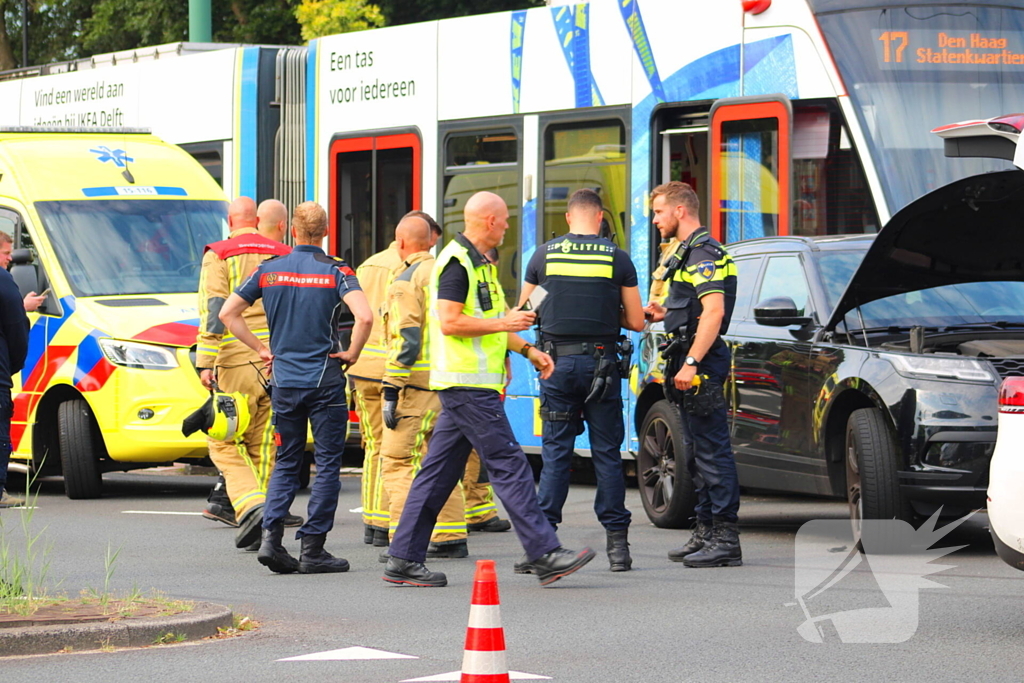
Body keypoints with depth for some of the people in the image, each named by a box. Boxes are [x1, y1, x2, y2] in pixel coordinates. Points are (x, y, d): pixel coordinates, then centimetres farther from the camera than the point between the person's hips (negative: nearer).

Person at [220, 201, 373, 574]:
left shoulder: (268, 270, 3)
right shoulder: (335, 271, -7)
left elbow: (228, 313, 4)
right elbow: (364, 317, -22)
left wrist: (261, 349, 10)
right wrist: (351, 353, -6)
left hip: (283, 379, 3)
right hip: (324, 379, -3)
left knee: (286, 461, 14)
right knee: (327, 463, 4)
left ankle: (271, 536, -3)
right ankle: (312, 550, 0)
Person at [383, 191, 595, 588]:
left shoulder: (478, 262, 20)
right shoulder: (457, 262, -13)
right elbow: (450, 322, -21)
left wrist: (527, 350, 18)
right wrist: (504, 323, -17)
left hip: (467, 386, 11)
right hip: (468, 384, -11)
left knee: (439, 472, 9)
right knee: (509, 465, -10)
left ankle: (404, 560, 10)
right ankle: (545, 555, -10)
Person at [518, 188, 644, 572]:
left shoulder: (544, 255, 2)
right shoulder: (617, 259, -1)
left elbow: (524, 311, 11)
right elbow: (636, 322, 1)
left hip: (557, 363, 1)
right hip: (601, 362, -1)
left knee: (555, 453, 5)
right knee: (607, 453, 5)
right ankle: (616, 542, 4)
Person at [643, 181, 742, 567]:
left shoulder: (703, 252, -12)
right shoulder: (687, 252, 21)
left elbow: (714, 310, -23)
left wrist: (691, 362, -27)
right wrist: (665, 314, 18)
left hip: (701, 365, -11)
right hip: (689, 365, 11)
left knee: (713, 452, -11)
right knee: (699, 453, 14)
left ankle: (725, 539, -12)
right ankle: (707, 532, 20)